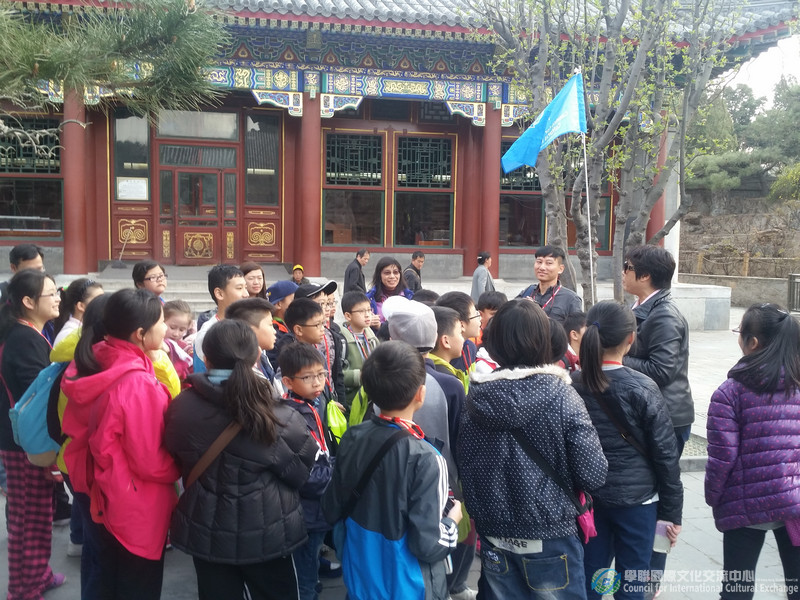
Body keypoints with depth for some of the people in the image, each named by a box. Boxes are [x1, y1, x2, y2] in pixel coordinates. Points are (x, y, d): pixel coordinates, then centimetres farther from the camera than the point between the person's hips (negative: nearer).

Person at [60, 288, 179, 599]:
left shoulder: (95, 366, -4)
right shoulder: (138, 383, -29)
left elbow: (78, 429, 8)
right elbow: (151, 462, -23)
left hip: (103, 499, 8)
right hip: (136, 511, -8)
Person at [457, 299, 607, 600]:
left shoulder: (475, 398, -7)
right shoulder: (561, 396, -16)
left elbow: (464, 469, 1)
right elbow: (593, 475, -17)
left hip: (494, 537, 3)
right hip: (550, 539, -3)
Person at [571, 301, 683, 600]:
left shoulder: (573, 386, -5)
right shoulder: (643, 389, -14)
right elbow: (665, 454, -10)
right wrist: (672, 511, 1)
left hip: (587, 498, 3)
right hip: (636, 499, -3)